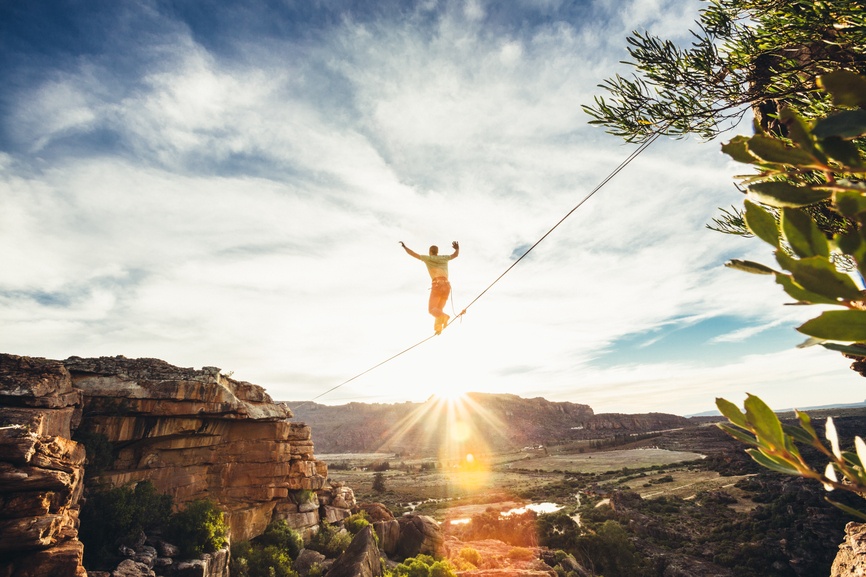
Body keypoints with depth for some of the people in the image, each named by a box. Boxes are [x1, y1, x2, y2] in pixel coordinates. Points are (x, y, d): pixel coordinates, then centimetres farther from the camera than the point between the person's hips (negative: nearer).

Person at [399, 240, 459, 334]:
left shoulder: (428, 258, 13)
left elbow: (413, 254, 18)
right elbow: (455, 255, 38)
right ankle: (438, 327, -12)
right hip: (447, 285, 4)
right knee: (439, 309, 10)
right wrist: (457, 248, 57)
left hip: (437, 284, -4)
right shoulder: (444, 258, 22)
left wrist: (404, 247, 31)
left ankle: (443, 317, -36)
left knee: (432, 309, -6)